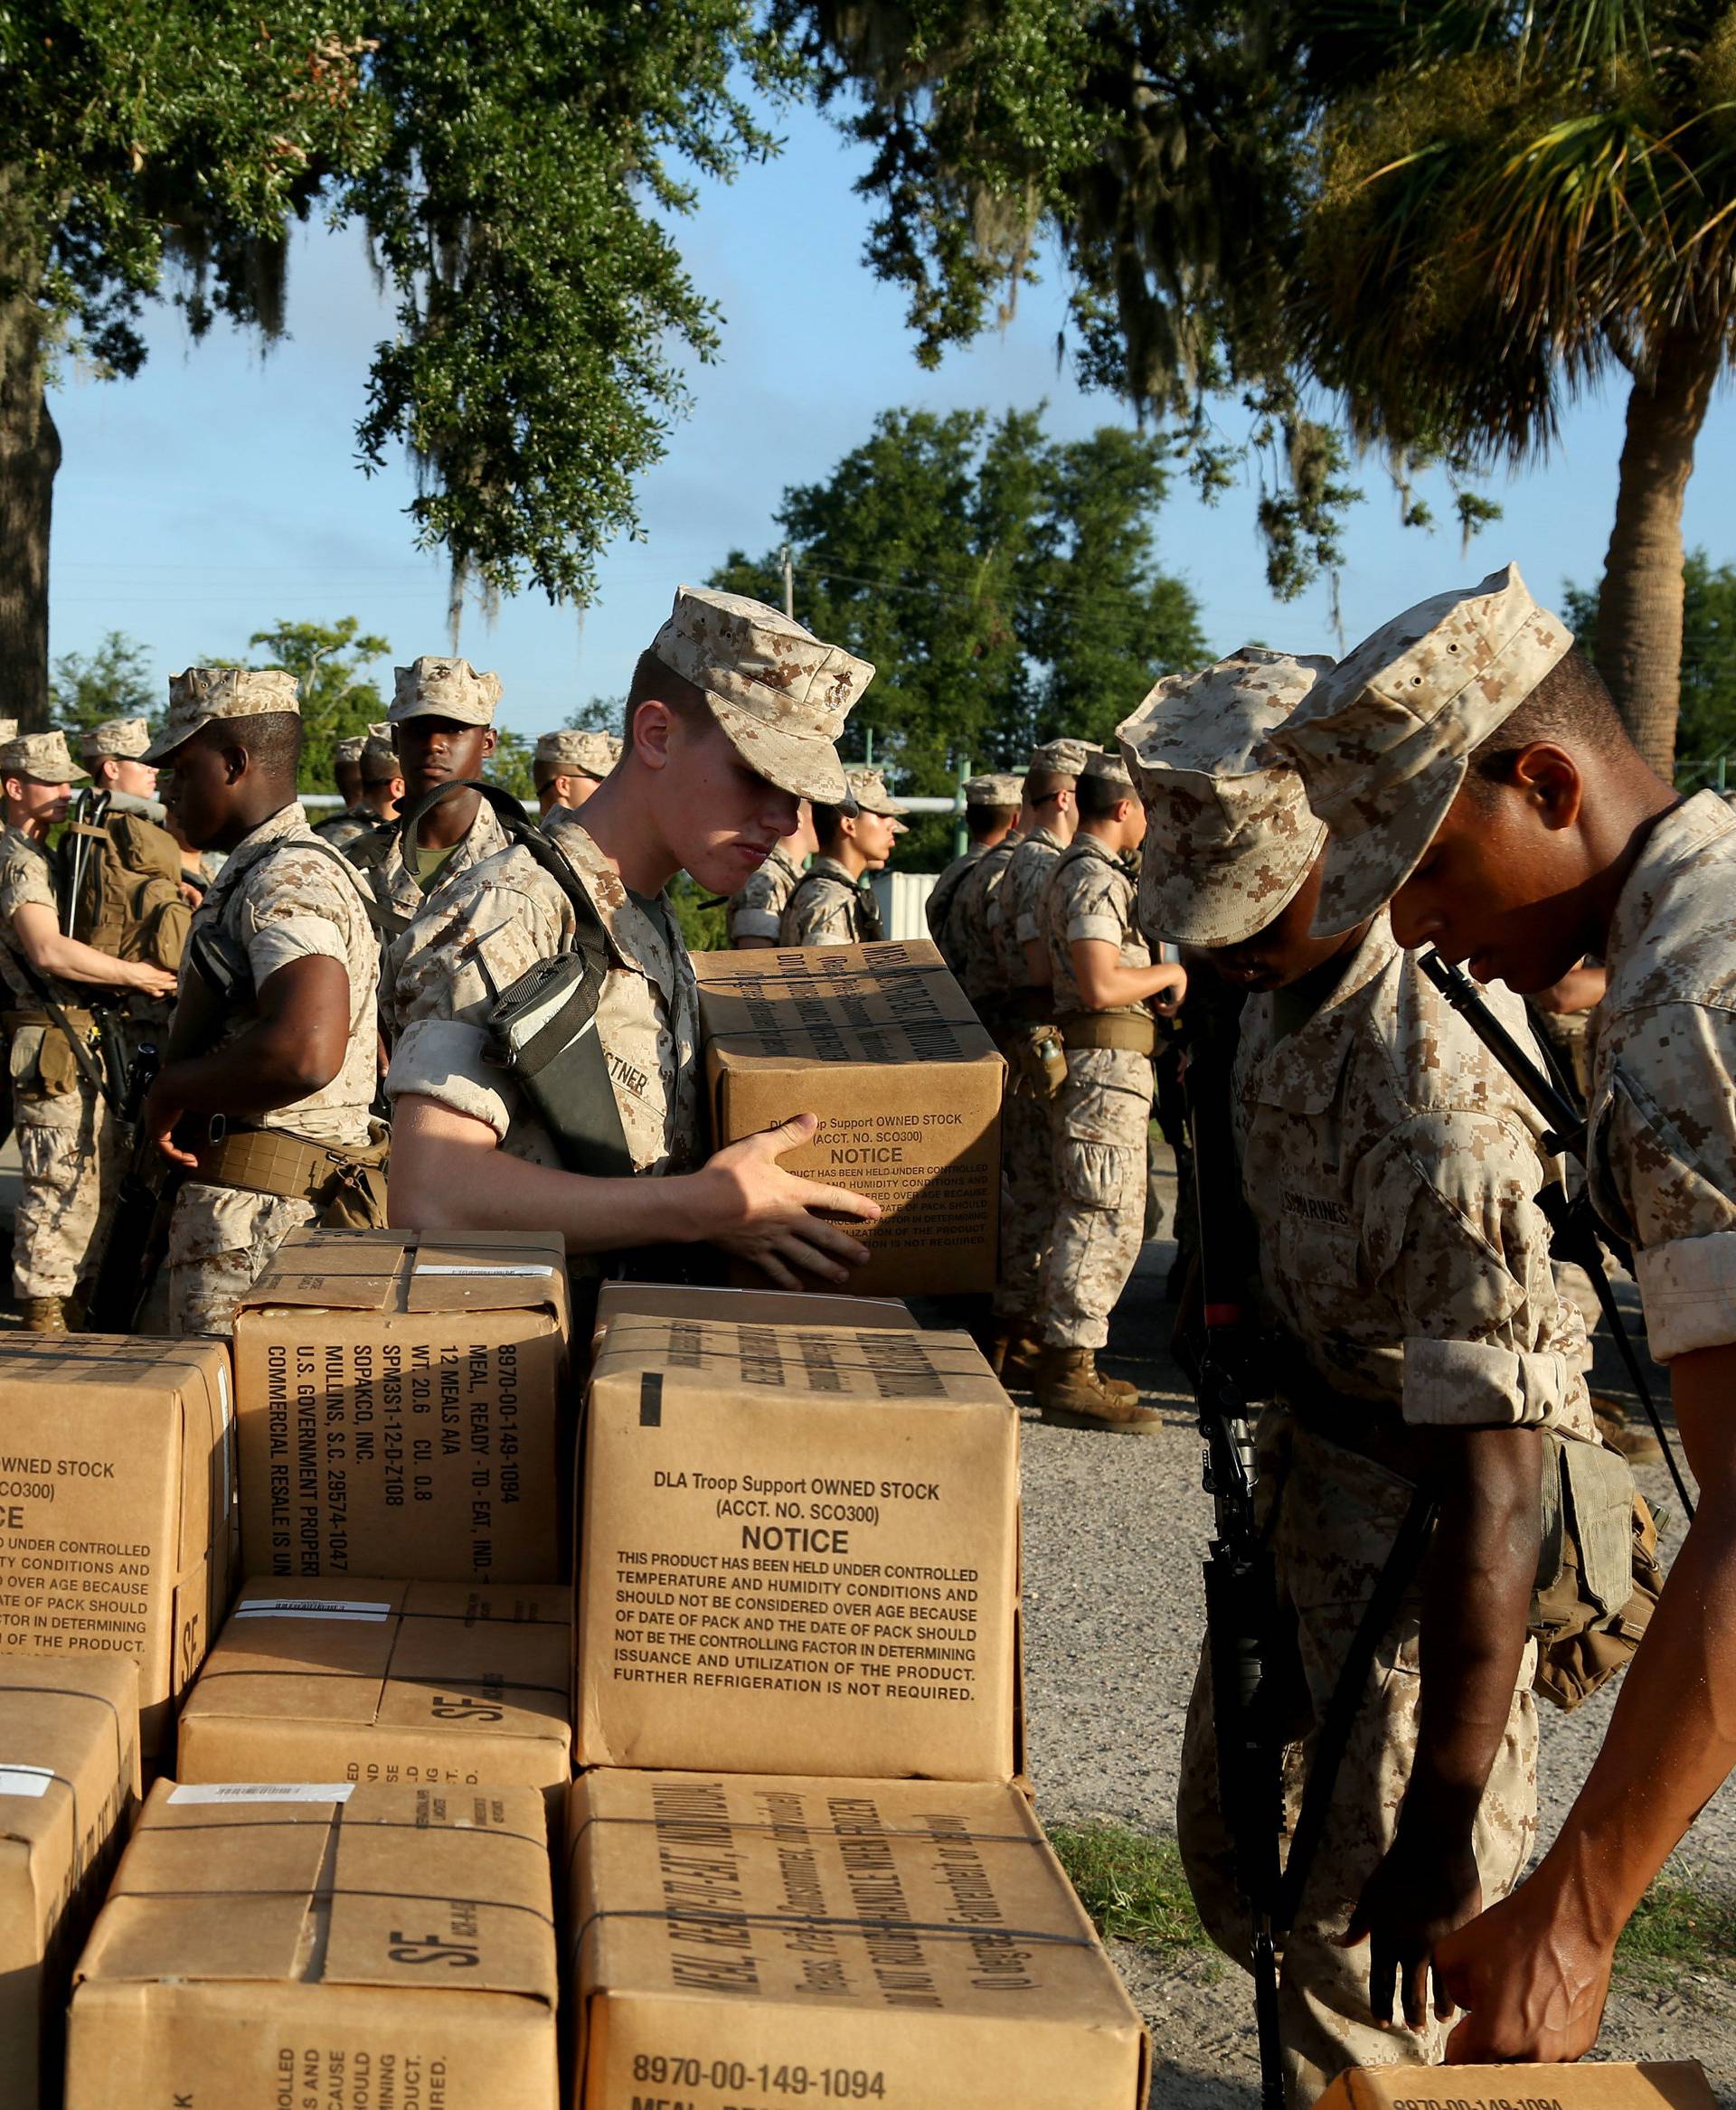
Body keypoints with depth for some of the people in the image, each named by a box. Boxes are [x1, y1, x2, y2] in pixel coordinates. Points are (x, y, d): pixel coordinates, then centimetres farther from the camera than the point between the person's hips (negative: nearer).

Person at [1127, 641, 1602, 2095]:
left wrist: (1447, 1820, -30)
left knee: (1366, 1963, 1)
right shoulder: (1288, 982, -5)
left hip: (1423, 1544, -9)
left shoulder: (1439, 1110, -34)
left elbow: (1492, 1494, -33)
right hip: (1304, 1480, 9)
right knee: (1233, 1861, 22)